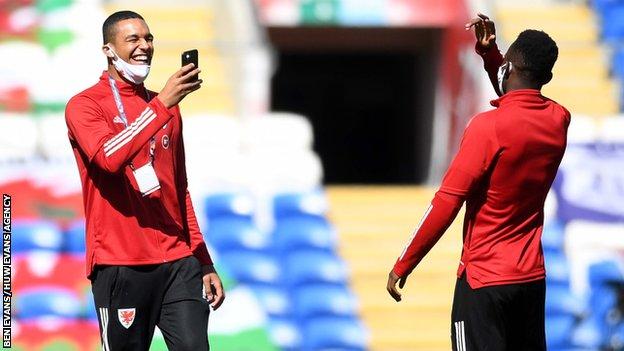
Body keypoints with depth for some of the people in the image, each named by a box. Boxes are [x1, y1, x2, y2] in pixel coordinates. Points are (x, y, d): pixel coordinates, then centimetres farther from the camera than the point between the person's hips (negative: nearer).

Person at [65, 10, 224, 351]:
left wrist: (204, 262, 19)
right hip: (120, 267, -5)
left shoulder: (166, 107, 17)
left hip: (178, 262, 5)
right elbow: (109, 157, -22)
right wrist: (163, 104, -23)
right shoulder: (84, 105, -1)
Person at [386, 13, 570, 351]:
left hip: (485, 279, -6)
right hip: (533, 277, 6)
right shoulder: (558, 120, 2)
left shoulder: (488, 127, -17)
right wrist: (490, 55, 17)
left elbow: (447, 202, -17)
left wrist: (402, 266, -11)